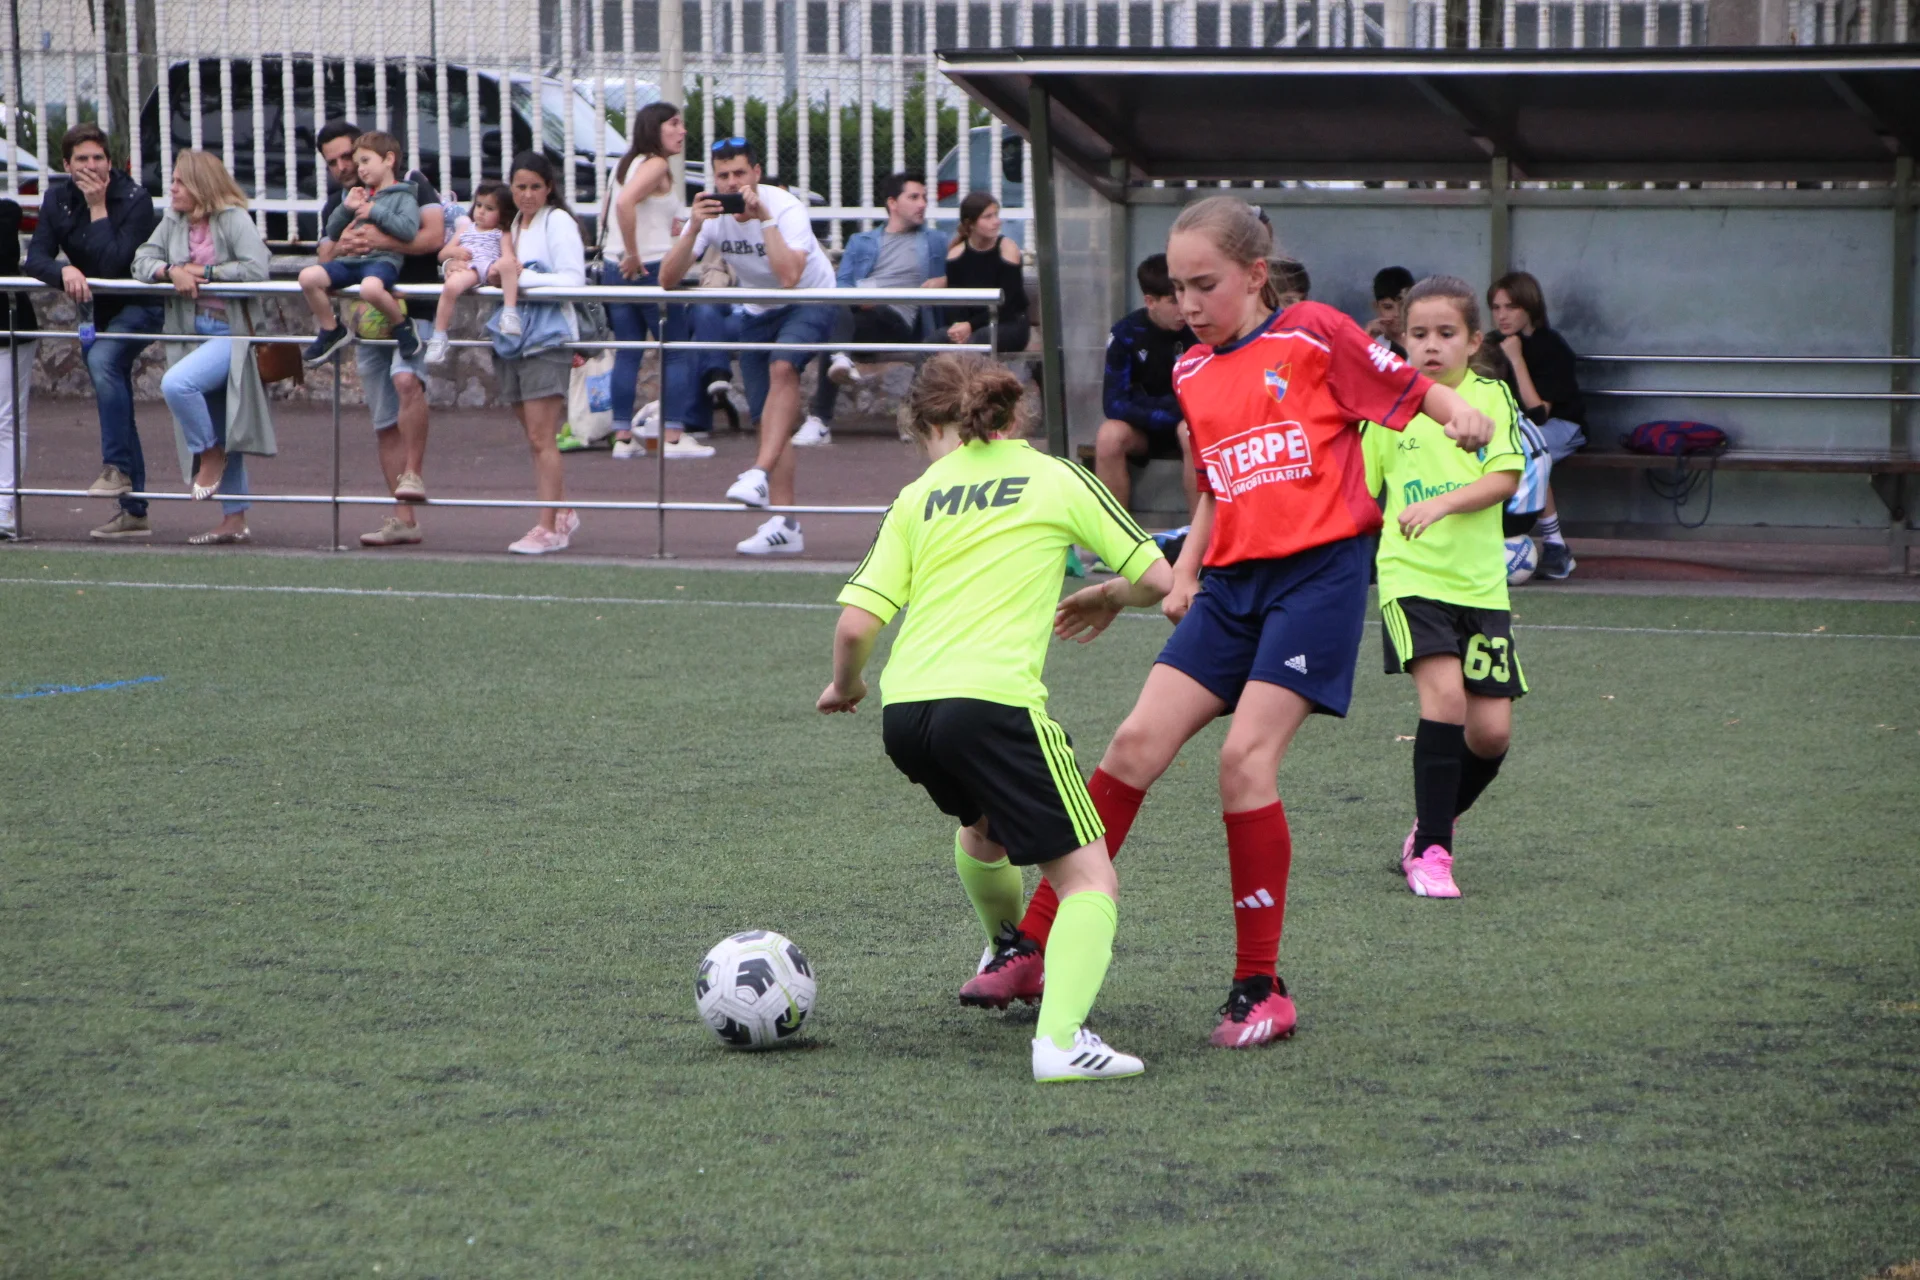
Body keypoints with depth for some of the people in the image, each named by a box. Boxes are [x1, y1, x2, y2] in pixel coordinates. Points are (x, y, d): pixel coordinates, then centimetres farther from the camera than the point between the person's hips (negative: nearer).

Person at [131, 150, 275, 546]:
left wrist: (204, 272, -15)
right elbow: (142, 260, 5)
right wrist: (171, 272, -14)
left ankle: (211, 454, -6)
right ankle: (234, 519, 16)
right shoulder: (173, 223, 11)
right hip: (193, 334, 7)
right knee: (219, 435, 10)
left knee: (176, 383, -30)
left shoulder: (234, 219, -8)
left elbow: (256, 269, -19)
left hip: (232, 333, -7)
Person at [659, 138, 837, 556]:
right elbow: (667, 279, -19)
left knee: (782, 366, -35)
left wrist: (764, 219, -41)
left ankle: (760, 475, -42)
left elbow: (789, 276, -42)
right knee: (772, 419, 0)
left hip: (809, 305, -5)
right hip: (758, 313, 5)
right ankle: (784, 525, 3)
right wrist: (694, 228, -32)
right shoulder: (712, 214, -12)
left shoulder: (786, 208, -26)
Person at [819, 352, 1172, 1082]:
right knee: (1088, 879, 0)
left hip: (903, 712, 5)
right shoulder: (1055, 479, 9)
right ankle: (1060, 1036, -22)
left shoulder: (917, 498, 14)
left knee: (983, 823, 36)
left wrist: (844, 686, 25)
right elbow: (1157, 578, 9)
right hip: (992, 699, -5)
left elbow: (856, 623, 5)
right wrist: (1108, 598, 31)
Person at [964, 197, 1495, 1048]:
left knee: (1245, 755, -16)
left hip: (1320, 570, -6)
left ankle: (1260, 990, -6)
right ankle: (1032, 947, 2)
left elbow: (1413, 391, 1)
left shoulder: (1314, 335, -3)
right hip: (1232, 580, 6)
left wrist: (1462, 414, -19)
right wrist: (1182, 576, 12)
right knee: (1138, 740, -3)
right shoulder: (1193, 373, 15)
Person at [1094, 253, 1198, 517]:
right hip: (1142, 427, 1)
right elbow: (1114, 403, -14)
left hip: (1189, 422, -1)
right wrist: (1165, 415, -26)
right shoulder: (1126, 332, -10)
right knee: (1109, 436, -30)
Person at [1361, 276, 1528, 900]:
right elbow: (1357, 493, 12)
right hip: (1411, 575, -2)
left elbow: (1504, 478, -11)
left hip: (1480, 583, 2)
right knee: (1444, 692, -23)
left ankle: (1433, 821, 27)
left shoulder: (1491, 398, 2)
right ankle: (1430, 850, -16)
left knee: (1492, 730, -1)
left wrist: (1442, 502, -25)